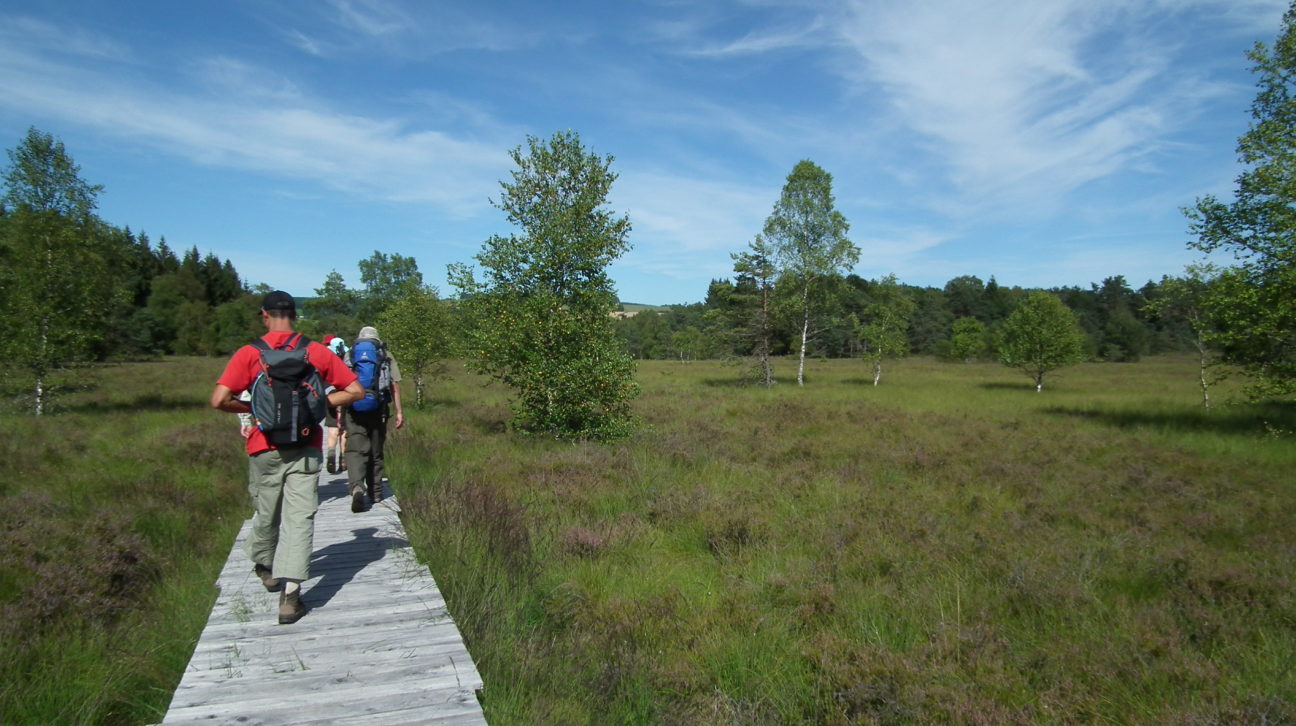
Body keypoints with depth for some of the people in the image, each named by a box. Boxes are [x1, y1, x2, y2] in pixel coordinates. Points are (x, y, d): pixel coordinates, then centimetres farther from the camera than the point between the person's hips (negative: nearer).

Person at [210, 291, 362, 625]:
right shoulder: (317, 352, 0)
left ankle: (265, 567, 43)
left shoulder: (249, 354, -5)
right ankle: (290, 594, -9)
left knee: (265, 513, 19)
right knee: (300, 517, -1)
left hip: (265, 448, 0)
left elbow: (219, 400, -13)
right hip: (305, 448, 0)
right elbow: (355, 391, 0)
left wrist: (252, 407, 4)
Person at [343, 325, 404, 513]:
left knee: (355, 450, -5)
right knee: (376, 452, 12)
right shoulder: (386, 355, 8)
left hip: (354, 409, -1)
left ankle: (357, 487, -28)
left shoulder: (349, 354, 9)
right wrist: (399, 411, 2)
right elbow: (395, 384, 1)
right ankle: (375, 493, 21)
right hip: (379, 408, 1)